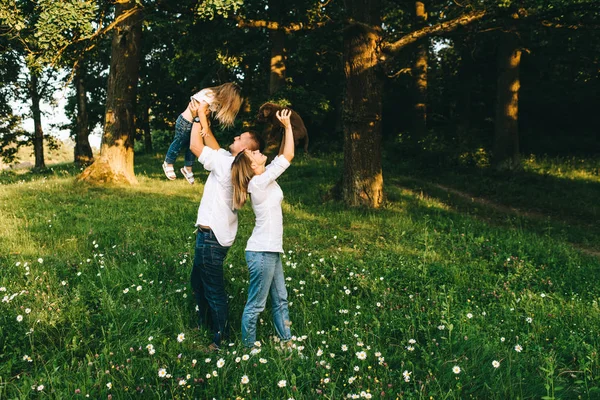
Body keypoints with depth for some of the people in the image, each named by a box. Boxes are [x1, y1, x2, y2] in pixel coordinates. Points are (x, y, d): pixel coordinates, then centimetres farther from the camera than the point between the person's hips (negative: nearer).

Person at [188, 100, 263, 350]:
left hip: (212, 237, -10)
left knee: (214, 290, 3)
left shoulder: (226, 164, -21)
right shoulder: (231, 163, 6)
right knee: (198, 282, 25)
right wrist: (202, 118, 9)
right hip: (213, 234, 10)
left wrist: (199, 116, -9)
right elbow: (211, 143, 17)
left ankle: (221, 338, 15)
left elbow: (195, 146, -18)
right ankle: (205, 324, 40)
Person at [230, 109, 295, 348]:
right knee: (255, 305, 2)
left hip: (270, 251, 10)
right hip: (262, 252, -10)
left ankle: (286, 340, 28)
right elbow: (288, 156, -14)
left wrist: (286, 128, 6)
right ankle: (247, 348, 13)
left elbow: (284, 156, 15)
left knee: (280, 300, 17)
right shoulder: (259, 182, -16)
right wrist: (287, 125, -7)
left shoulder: (265, 178, 8)